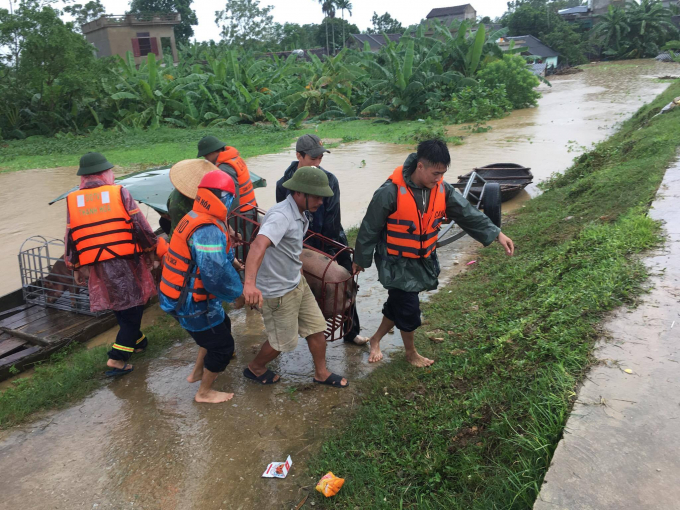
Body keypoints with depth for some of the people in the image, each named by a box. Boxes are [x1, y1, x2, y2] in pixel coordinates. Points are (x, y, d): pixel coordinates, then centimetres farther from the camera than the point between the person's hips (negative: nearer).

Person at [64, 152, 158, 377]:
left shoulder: (72, 201, 5)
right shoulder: (119, 192, -5)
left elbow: (70, 239, 8)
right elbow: (141, 226, -5)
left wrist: (76, 267, 17)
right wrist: (150, 251, 8)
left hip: (98, 267, 4)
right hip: (126, 261, -4)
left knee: (120, 308, 20)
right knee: (133, 307, 6)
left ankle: (137, 341, 36)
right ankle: (117, 359, 1)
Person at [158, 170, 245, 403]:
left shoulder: (195, 218, 3)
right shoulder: (209, 231, -29)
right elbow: (216, 274, -32)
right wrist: (237, 294, -17)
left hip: (181, 295, 10)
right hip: (191, 303, -10)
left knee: (221, 326, 29)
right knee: (223, 345, 8)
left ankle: (198, 371, 45)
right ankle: (204, 392, 28)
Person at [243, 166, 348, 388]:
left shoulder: (300, 214, 2)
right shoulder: (281, 216, -28)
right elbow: (259, 245, -46)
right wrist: (249, 283, -59)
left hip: (297, 283, 9)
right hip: (278, 292, -8)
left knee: (316, 327, 14)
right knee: (284, 341, 9)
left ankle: (321, 374, 34)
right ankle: (255, 369, 36)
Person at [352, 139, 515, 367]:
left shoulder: (442, 190, -8)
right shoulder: (391, 192, -25)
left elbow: (467, 213, -1)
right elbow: (370, 228, -15)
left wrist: (497, 233, -7)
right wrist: (360, 259, -5)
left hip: (424, 260, 6)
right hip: (397, 263, -6)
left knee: (398, 303, 17)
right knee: (409, 308, 0)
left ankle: (376, 339, 41)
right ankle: (411, 352, 27)